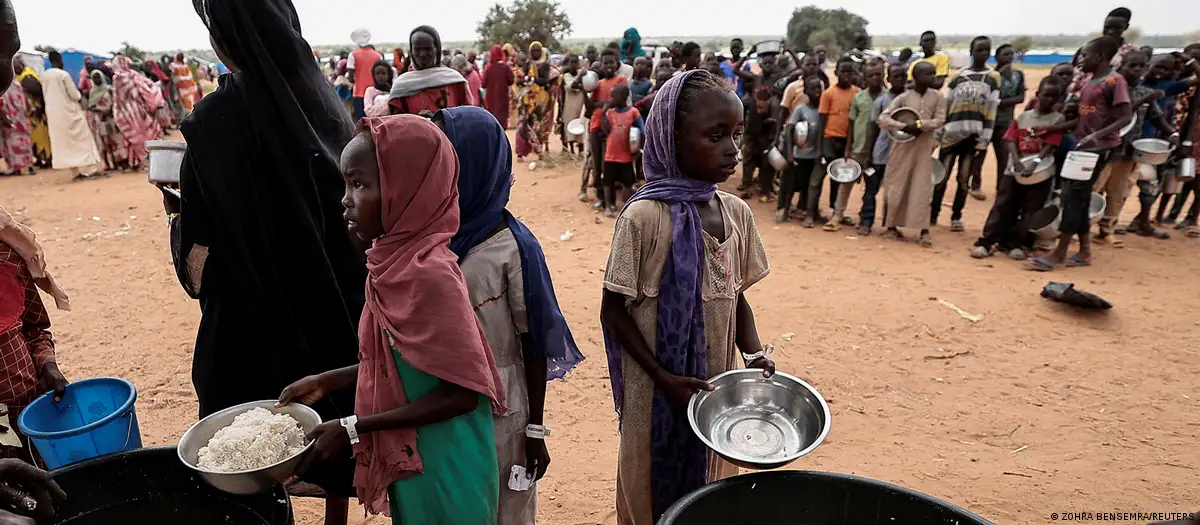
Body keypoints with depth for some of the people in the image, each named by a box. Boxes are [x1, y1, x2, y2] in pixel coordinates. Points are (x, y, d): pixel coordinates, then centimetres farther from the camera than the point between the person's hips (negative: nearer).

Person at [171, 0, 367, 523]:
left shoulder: (216, 118, -17)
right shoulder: (320, 98, -2)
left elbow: (200, 252, -14)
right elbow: (346, 202, 4)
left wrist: (177, 212, 6)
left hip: (255, 310, -5)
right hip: (335, 298, 5)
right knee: (334, 412, 21)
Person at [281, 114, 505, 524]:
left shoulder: (429, 272, -27)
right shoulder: (399, 260, -2)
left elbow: (461, 392, -24)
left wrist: (353, 429, -19)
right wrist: (326, 381, 6)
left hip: (444, 472, -7)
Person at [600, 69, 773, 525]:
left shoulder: (737, 213, -2)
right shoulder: (644, 217, -19)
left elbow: (737, 297, 8)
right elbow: (613, 311, -12)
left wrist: (754, 354, -8)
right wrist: (664, 378, -17)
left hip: (717, 388, 5)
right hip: (658, 392, -5)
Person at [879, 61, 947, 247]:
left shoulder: (937, 97, 3)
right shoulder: (903, 97, -5)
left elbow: (940, 120, -3)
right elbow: (883, 118, -11)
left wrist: (920, 125, -18)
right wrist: (904, 127, -22)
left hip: (924, 147, 2)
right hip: (903, 145, -1)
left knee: (923, 188, -1)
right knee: (897, 186, 4)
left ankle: (924, 230, 3)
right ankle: (891, 226, 17)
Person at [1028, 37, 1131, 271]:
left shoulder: (1114, 81, -13)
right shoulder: (1089, 79, 12)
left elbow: (1126, 116, -18)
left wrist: (1098, 135, -31)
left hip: (1099, 148, -8)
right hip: (1082, 145, 9)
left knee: (1073, 196, -10)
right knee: (1079, 197, 9)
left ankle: (1059, 253, -6)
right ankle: (1085, 251, 17)